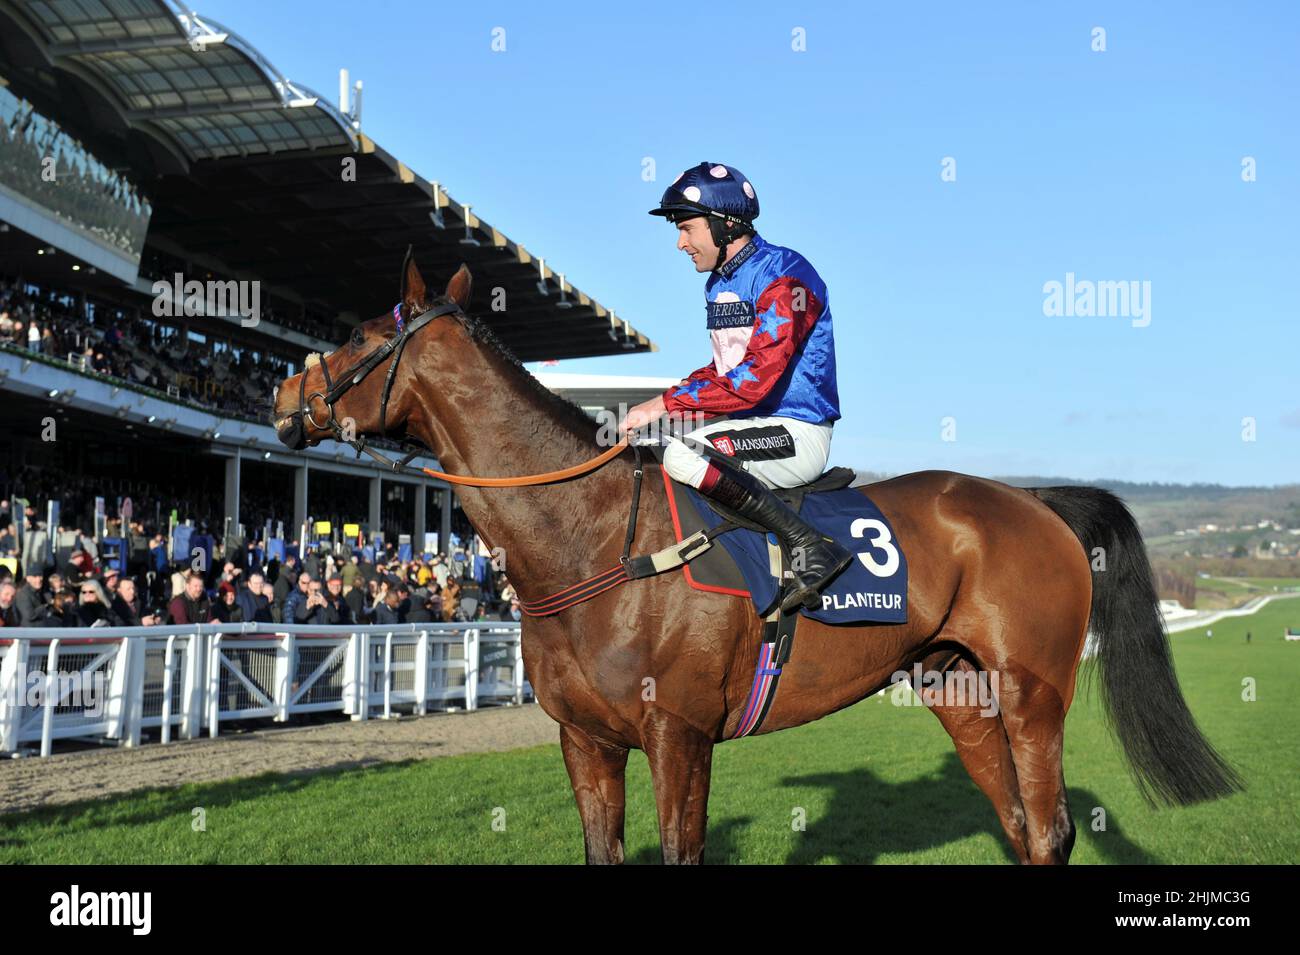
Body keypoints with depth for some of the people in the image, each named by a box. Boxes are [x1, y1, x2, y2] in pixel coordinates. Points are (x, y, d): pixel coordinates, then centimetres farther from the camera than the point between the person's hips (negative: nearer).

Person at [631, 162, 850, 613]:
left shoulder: (786, 276, -16)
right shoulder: (718, 283, 13)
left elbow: (755, 379, -25)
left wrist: (667, 403, -22)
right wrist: (665, 399, 3)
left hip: (795, 433, -10)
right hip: (750, 424, 10)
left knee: (682, 456, -32)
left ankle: (811, 547, -26)